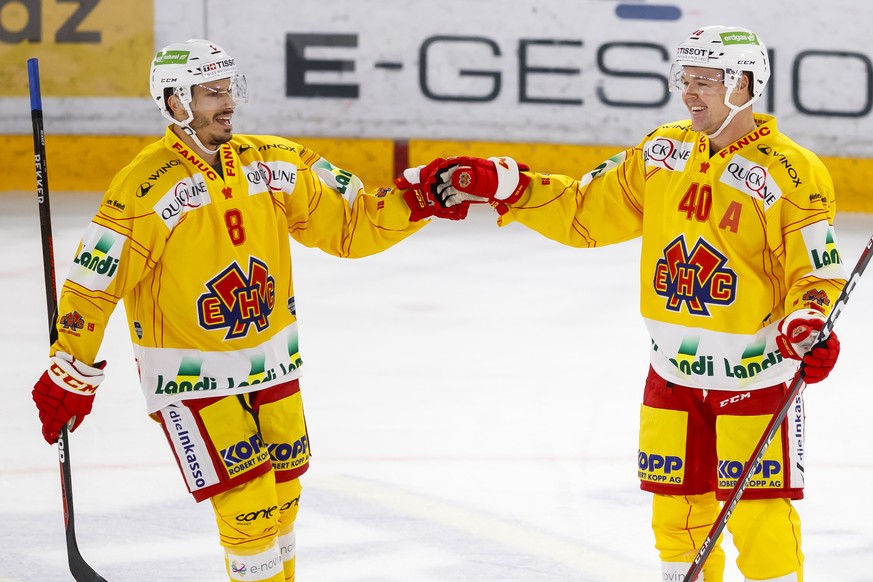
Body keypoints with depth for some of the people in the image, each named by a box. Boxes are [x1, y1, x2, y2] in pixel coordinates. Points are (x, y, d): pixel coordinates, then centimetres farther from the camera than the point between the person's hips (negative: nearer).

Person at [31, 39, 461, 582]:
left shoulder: (275, 163, -1)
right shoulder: (146, 188, -18)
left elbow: (351, 225, 2)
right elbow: (93, 284, -14)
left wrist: (417, 201, -14)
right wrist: (71, 374, -12)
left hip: (271, 363, 6)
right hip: (189, 375, -6)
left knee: (281, 496, 14)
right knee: (248, 506, -10)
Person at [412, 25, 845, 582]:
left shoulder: (791, 173, -10)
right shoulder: (661, 153, 6)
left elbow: (818, 270, -9)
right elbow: (583, 212, 10)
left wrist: (808, 321, -29)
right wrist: (500, 183, 1)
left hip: (756, 376, -5)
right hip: (673, 374, 5)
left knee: (760, 520, -7)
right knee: (677, 515, 9)